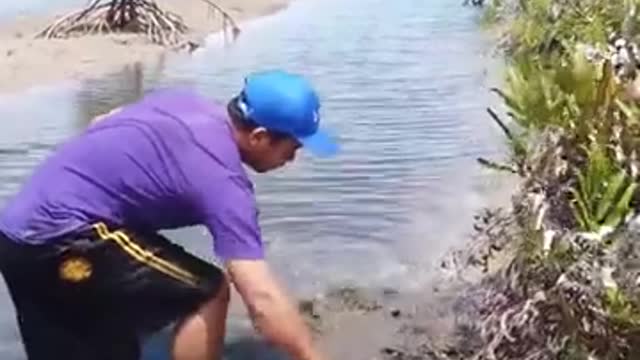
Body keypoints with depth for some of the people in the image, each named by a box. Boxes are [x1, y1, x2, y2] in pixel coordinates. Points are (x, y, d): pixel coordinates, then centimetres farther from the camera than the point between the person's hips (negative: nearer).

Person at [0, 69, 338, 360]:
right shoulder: (221, 180, -17)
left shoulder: (184, 101, 9)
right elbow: (263, 301, -22)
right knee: (208, 292, -4)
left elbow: (102, 125, 23)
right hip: (59, 237, -9)